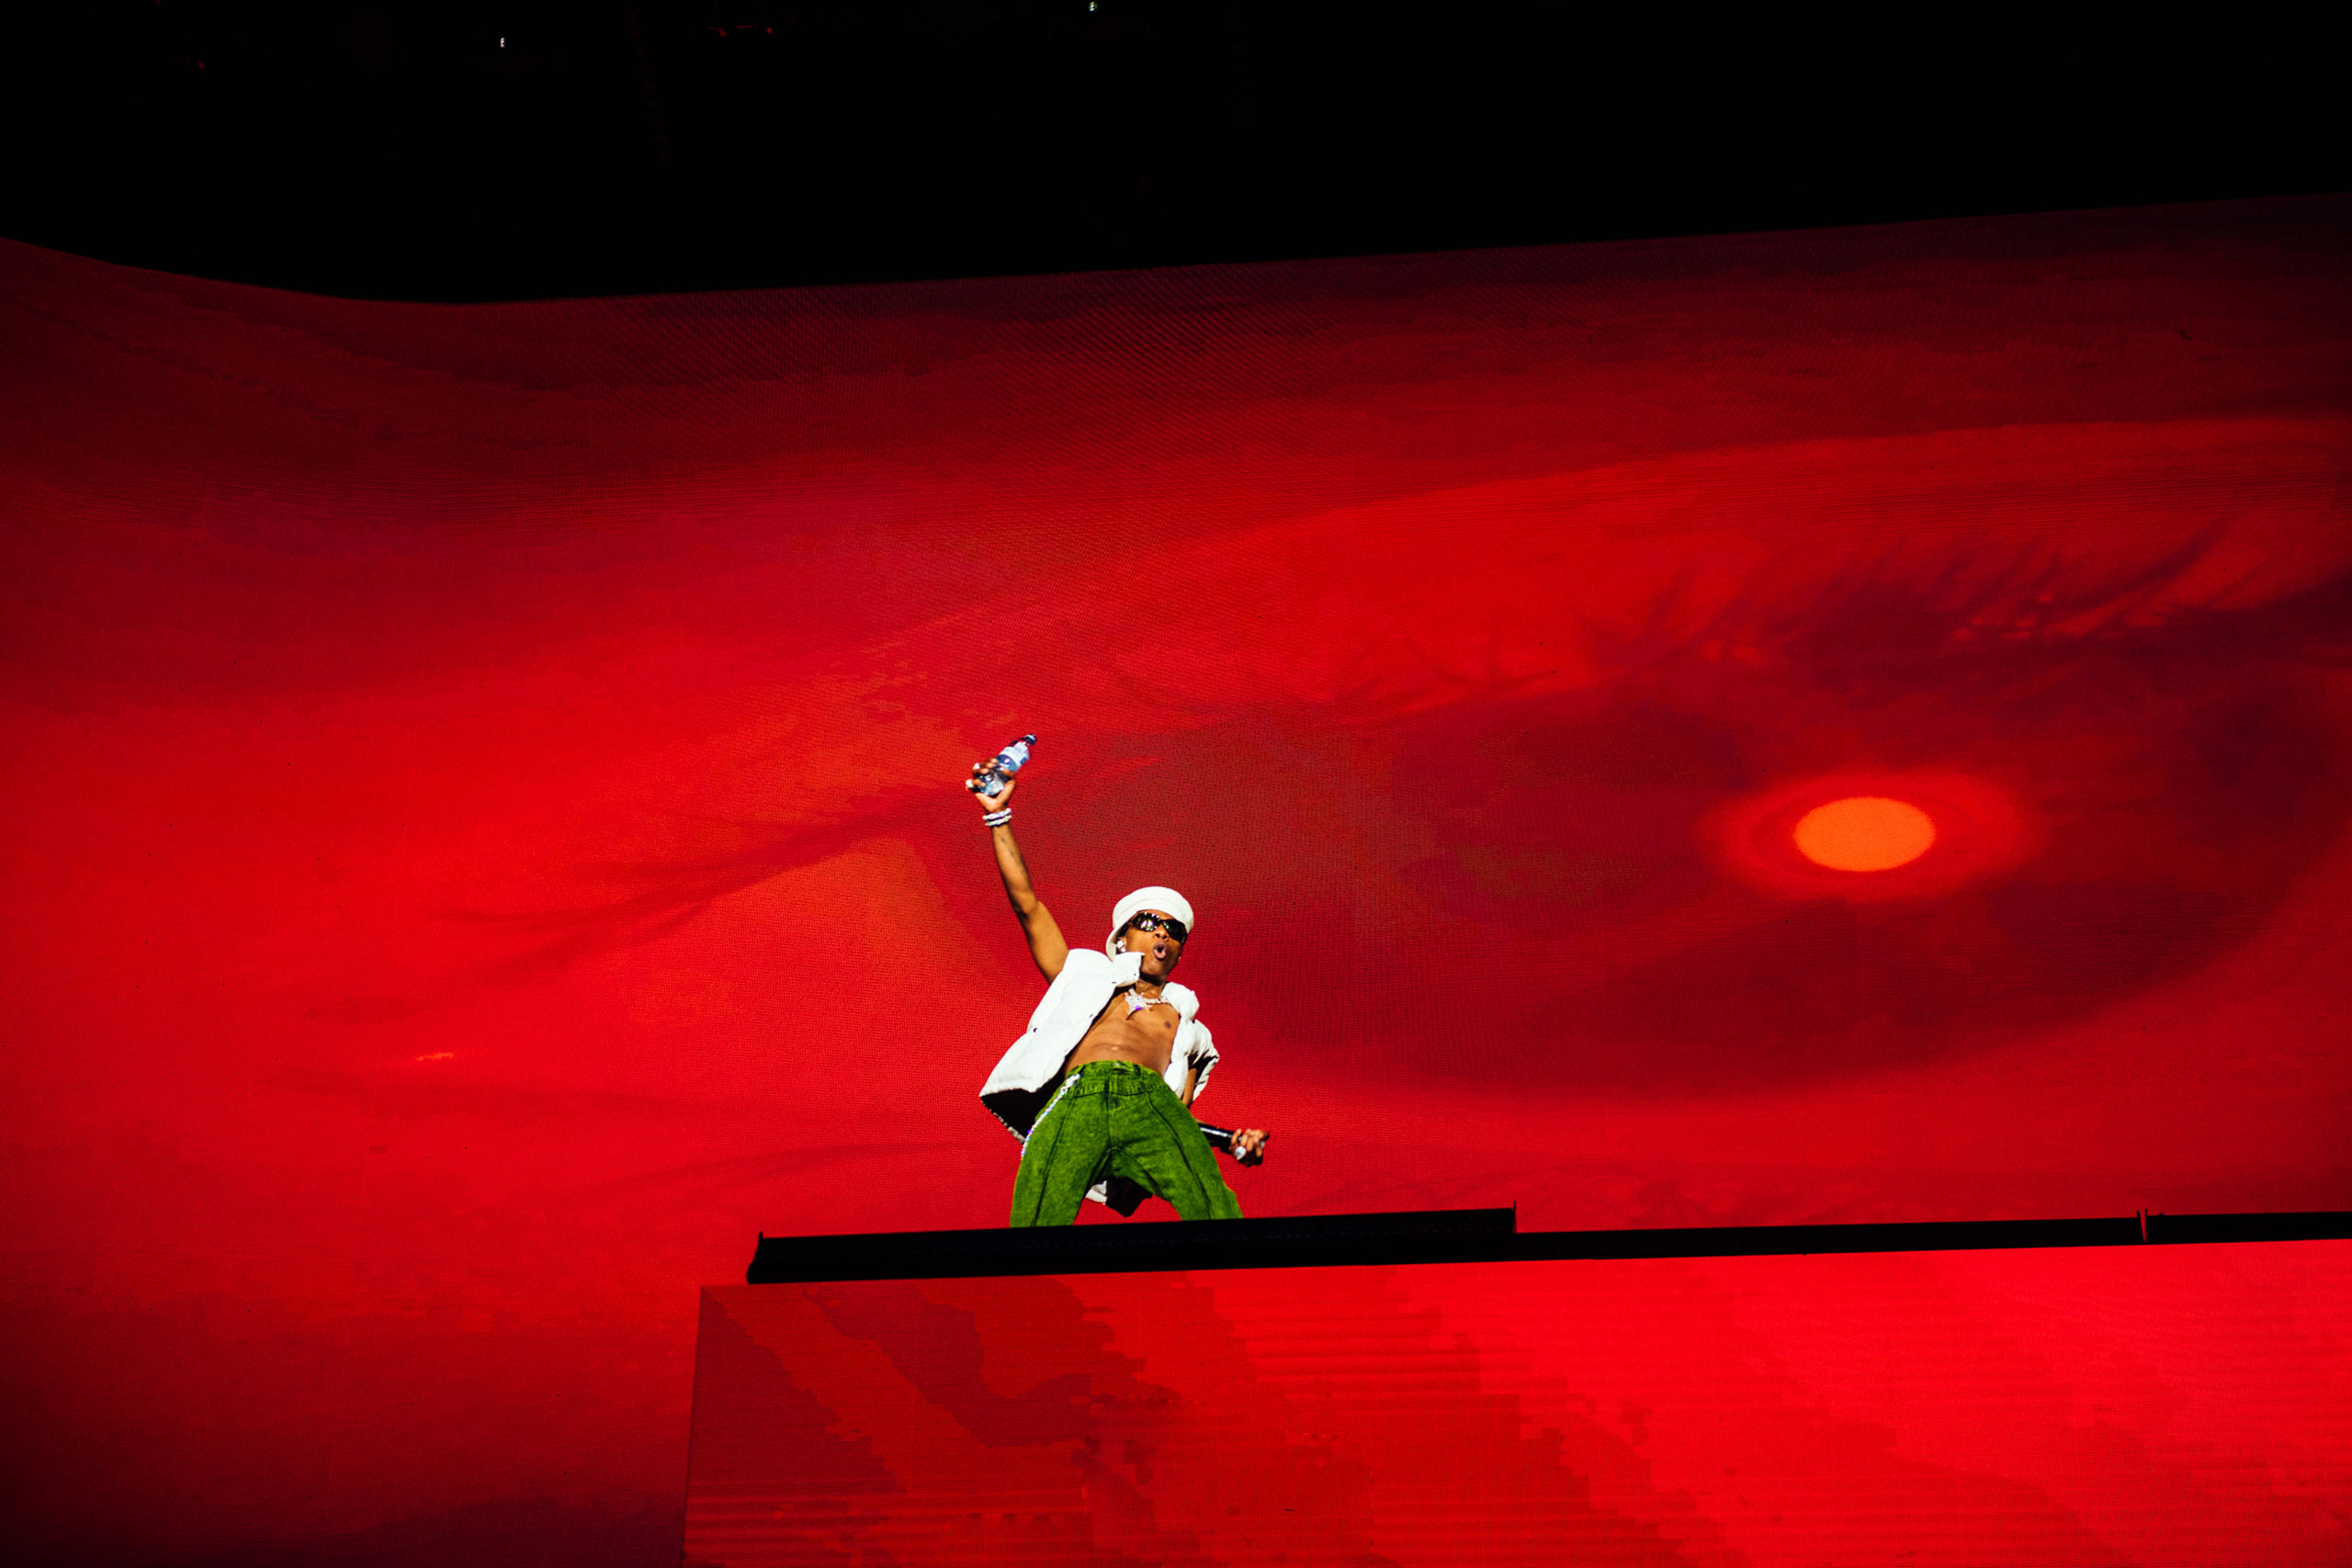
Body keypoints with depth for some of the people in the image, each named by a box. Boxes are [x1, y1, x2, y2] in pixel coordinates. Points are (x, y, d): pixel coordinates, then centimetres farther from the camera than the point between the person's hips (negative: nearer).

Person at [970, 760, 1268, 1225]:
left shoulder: (1187, 1026, 36)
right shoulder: (1086, 973, 35)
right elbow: (1027, 905, 31)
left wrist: (1235, 1142, 6)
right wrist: (999, 815, 28)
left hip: (1152, 1104, 1)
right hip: (1074, 1100, -1)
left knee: (1217, 1212, -29)